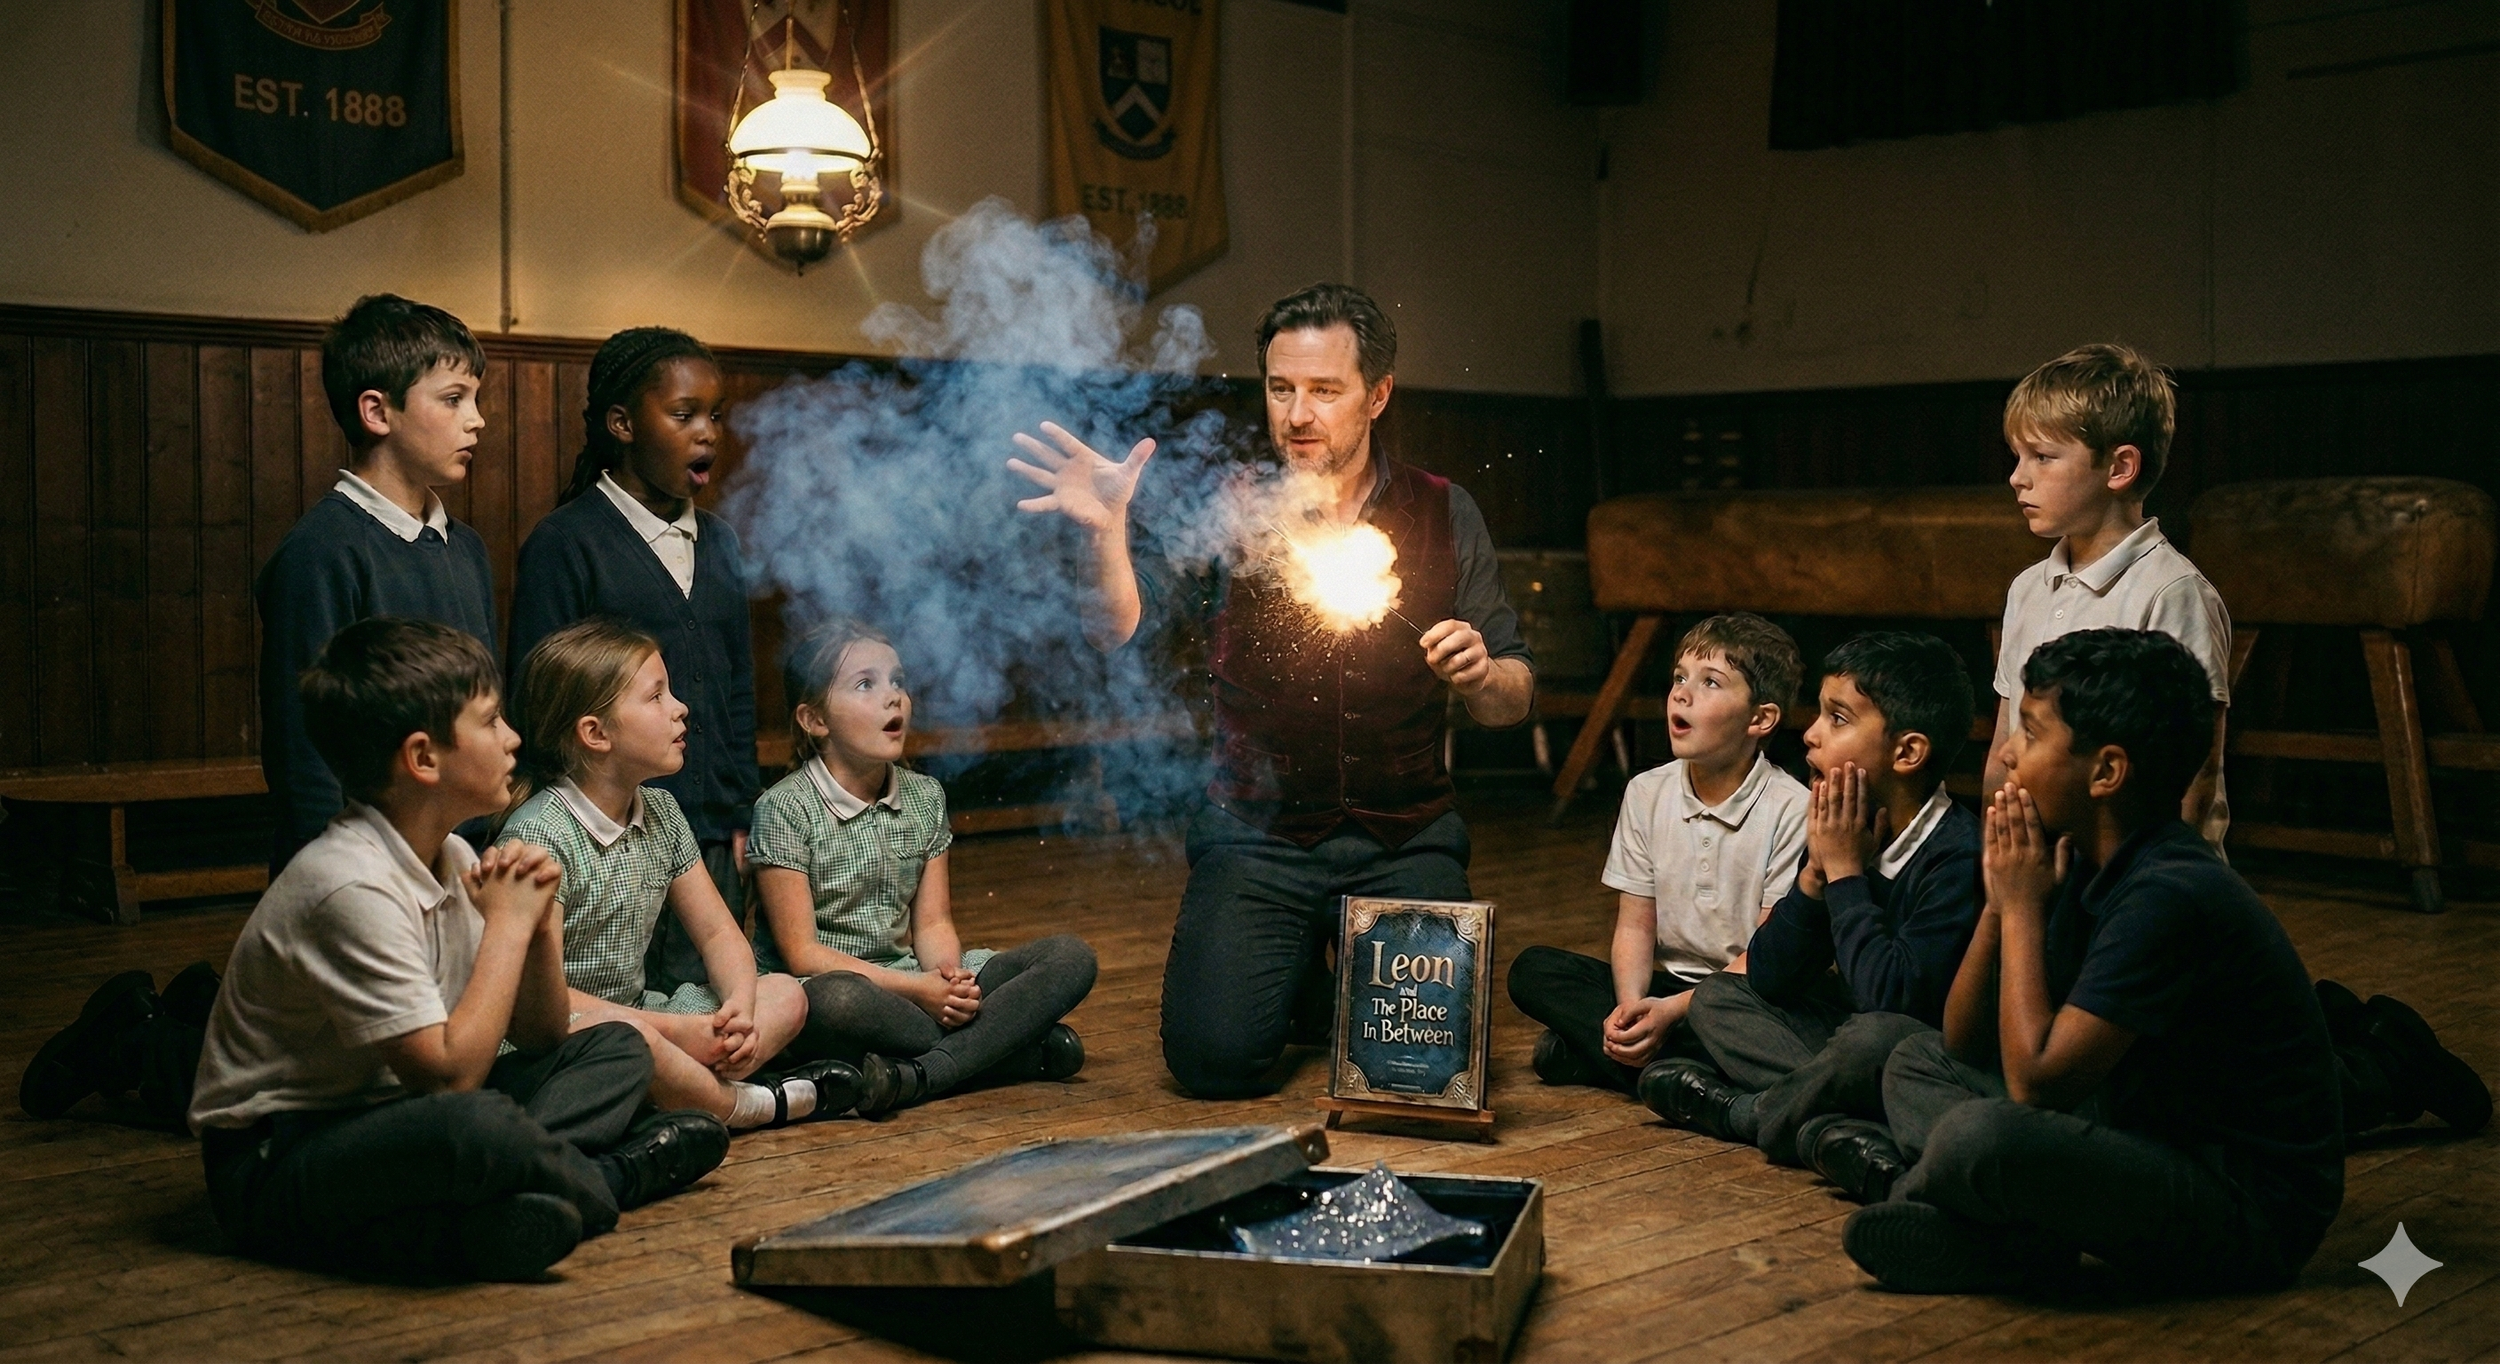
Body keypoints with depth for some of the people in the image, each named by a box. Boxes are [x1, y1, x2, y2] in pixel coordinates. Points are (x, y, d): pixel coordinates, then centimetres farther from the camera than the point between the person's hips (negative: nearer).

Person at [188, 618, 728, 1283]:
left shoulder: (451, 858, 4)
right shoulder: (350, 886, -23)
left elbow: (540, 1038, 10)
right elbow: (450, 1073, -27)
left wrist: (542, 920, -8)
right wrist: (508, 924, -16)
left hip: (384, 1118, 9)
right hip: (273, 1167, -9)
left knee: (616, 1050, 7)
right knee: (476, 1124, -37)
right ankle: (610, 1179, -7)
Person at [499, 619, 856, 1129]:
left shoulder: (660, 813, 9)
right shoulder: (540, 835, -17)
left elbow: (718, 934, 12)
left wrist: (739, 1008, -12)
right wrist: (677, 1029, -23)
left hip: (640, 1013, 8)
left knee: (785, 995, 1)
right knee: (620, 1032, -39)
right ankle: (753, 1107, -13)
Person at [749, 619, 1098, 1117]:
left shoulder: (925, 797, 11)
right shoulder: (785, 809, -8)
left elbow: (932, 923, 8)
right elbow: (801, 953, -12)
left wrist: (950, 977, -16)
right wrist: (916, 988, -19)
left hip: (915, 983, 6)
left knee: (1072, 957, -10)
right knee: (835, 1002, -43)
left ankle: (921, 1075, -29)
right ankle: (1006, 1046, -23)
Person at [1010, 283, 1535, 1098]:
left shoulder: (1443, 515, 3)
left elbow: (1514, 702, 5)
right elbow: (1120, 635, -13)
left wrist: (1480, 675, -17)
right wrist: (1105, 534, -31)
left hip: (1405, 844, 1)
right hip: (1256, 838, 0)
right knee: (1215, 1059, -14)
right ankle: (1301, 985, 20)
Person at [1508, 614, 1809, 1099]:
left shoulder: (1792, 810, -12)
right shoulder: (1647, 793, 4)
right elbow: (1635, 926, 3)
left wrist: (1671, 1010, -24)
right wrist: (1631, 1006, -18)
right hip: (1666, 984, 5)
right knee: (1533, 969, -13)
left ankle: (1584, 1051, -27)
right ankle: (1661, 1062, -26)